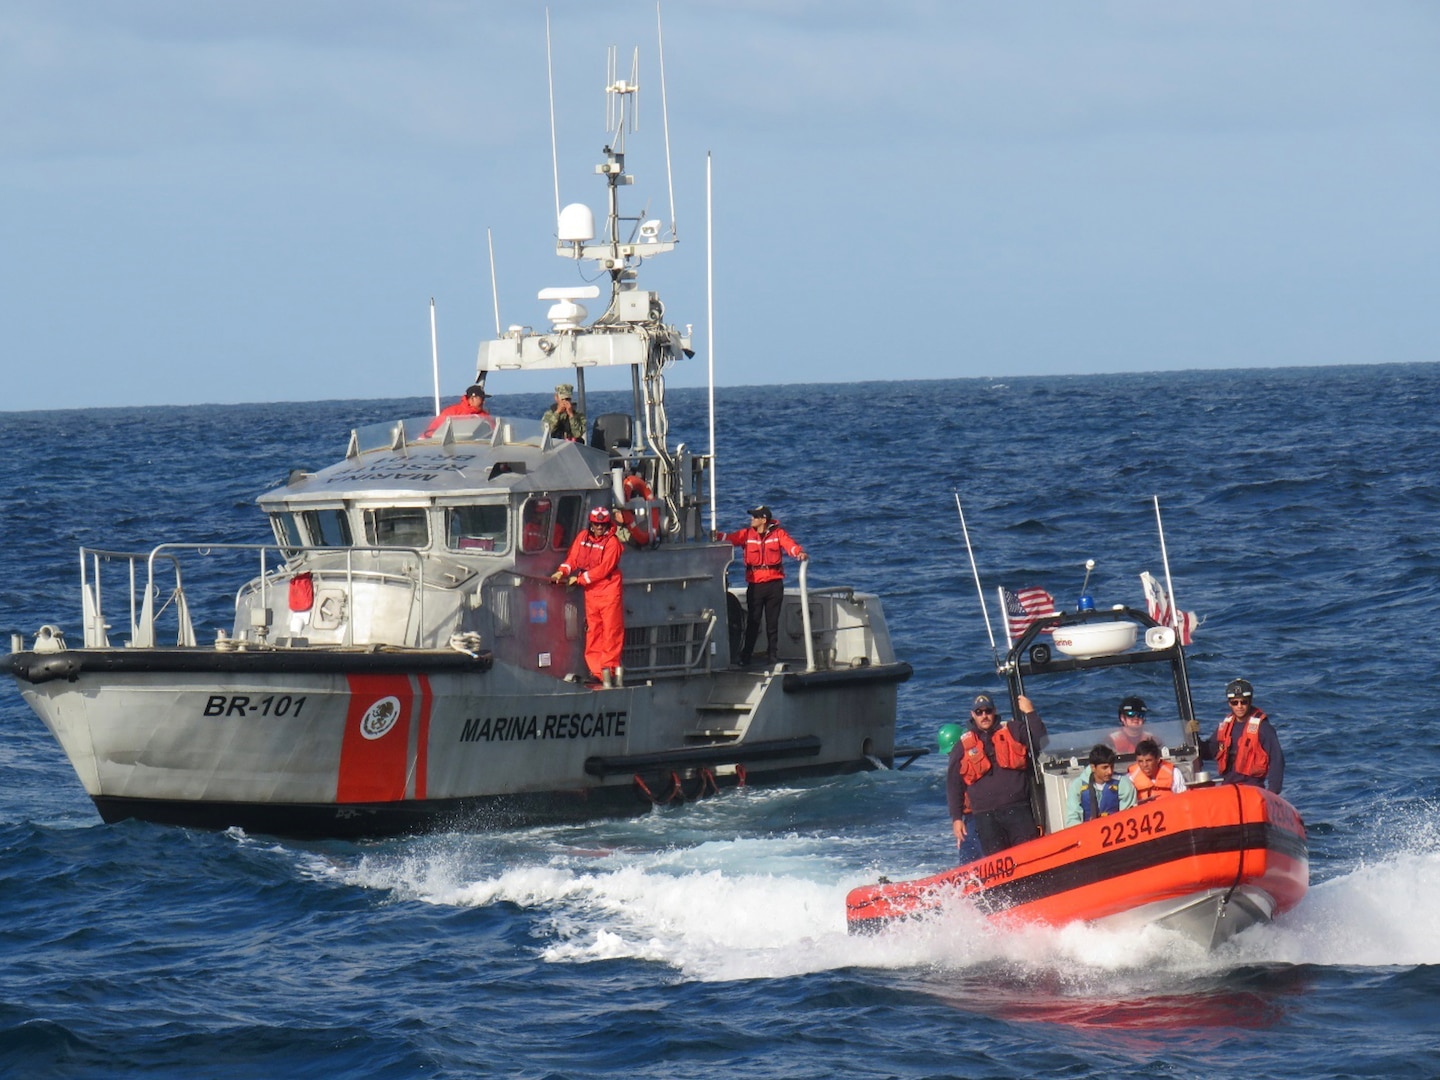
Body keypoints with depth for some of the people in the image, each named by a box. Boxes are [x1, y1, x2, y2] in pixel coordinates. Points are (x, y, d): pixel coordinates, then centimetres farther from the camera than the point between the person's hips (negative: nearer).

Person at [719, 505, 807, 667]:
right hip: (755, 585, 0)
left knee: (772, 622, 7)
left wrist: (799, 553, -32)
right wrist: (716, 536, -21)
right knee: (753, 622, 0)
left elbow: (790, 545, -12)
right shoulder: (746, 534, 5)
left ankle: (772, 655, 16)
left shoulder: (778, 534, 1)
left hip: (774, 584, 0)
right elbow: (729, 538, -3)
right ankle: (746, 655, 8)